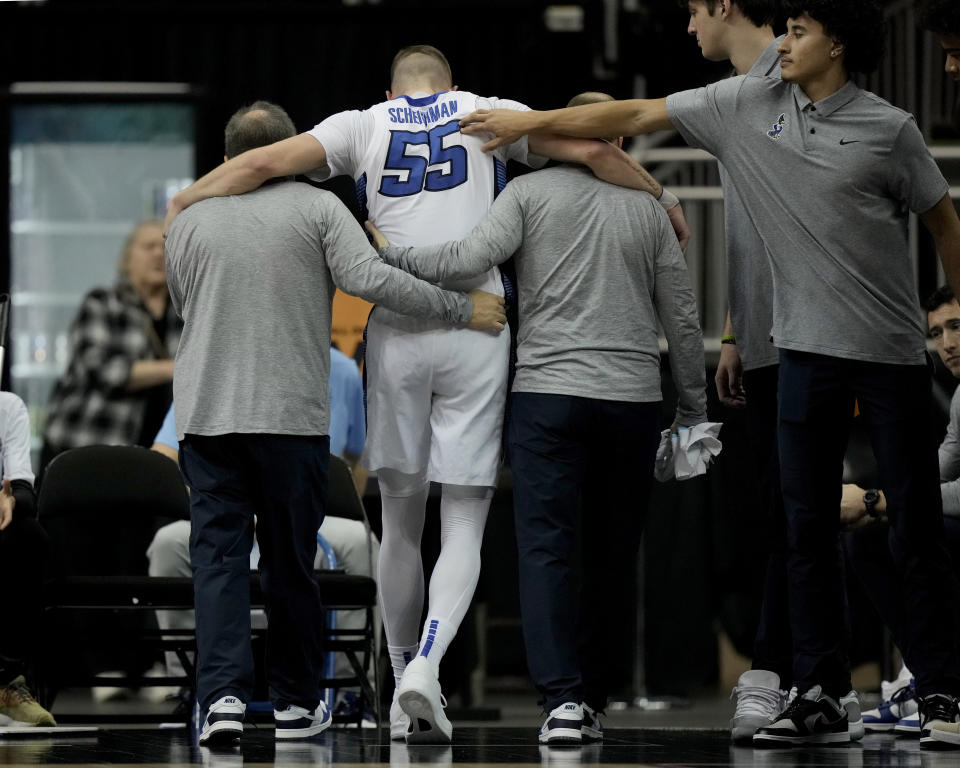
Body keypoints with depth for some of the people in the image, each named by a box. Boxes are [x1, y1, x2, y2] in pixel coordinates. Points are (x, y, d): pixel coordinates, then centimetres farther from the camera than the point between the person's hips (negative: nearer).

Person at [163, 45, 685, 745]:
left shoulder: (364, 126, 12)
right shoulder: (487, 114, 12)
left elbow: (265, 164, 2)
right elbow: (592, 150, 6)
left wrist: (183, 204, 13)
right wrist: (663, 206, 19)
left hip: (395, 333, 1)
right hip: (476, 331, -1)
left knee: (400, 522, 14)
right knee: (464, 526, 2)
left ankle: (404, 692, 19)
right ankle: (426, 667, -22)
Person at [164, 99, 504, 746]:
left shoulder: (190, 220, 10)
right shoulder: (317, 208, 0)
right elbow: (367, 277, -13)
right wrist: (461, 309, -9)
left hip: (206, 414, 2)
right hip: (293, 414, -2)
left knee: (219, 556, 1)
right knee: (291, 561, 8)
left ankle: (223, 694, -15)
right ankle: (296, 703, 15)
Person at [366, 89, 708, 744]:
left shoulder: (530, 192, 3)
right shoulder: (647, 208, 12)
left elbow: (472, 258, -11)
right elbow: (683, 318, 13)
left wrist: (390, 253, 3)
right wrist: (693, 410, 20)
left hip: (547, 391, -2)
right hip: (633, 396, 2)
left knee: (546, 549, -4)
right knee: (613, 555, 11)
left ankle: (563, 698, -17)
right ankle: (593, 697, 15)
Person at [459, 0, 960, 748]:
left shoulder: (888, 128, -4)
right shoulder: (749, 104, 5)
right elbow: (638, 116, 7)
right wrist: (533, 120, 5)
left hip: (890, 350, -3)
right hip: (809, 346, 3)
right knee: (808, 528, 2)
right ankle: (820, 695, 6)